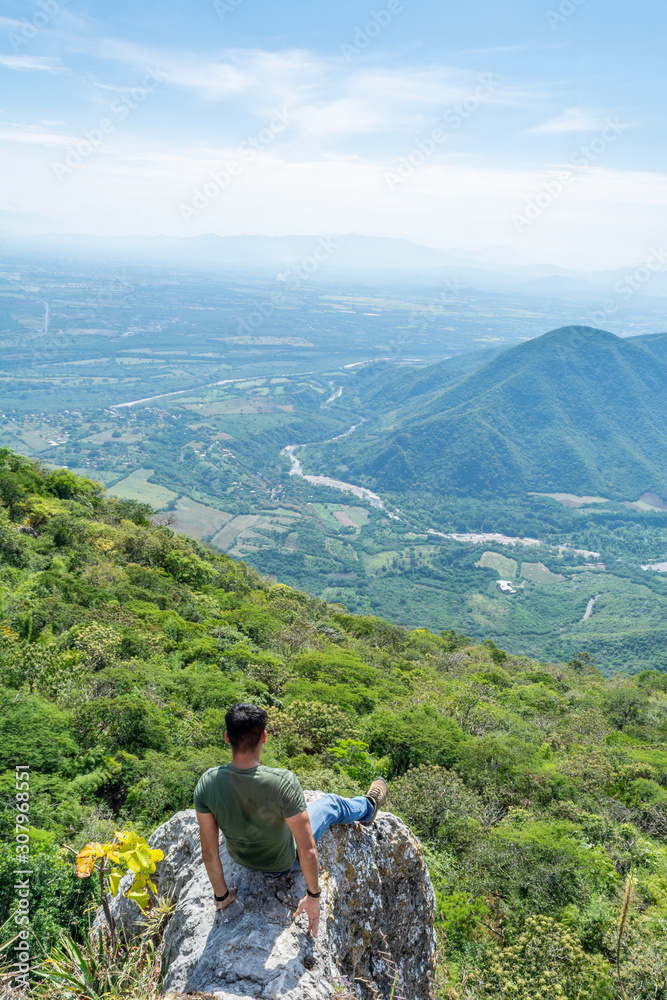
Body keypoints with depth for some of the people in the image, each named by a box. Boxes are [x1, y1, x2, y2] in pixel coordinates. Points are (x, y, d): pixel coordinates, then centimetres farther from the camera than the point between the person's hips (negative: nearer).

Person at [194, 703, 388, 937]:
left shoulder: (207, 784, -29)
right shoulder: (284, 782, -40)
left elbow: (209, 852, -18)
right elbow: (307, 851, -31)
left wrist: (221, 896, -1)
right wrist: (313, 896, -13)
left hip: (241, 859, 3)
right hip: (285, 863, -3)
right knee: (331, 803, 21)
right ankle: (368, 807, 56)